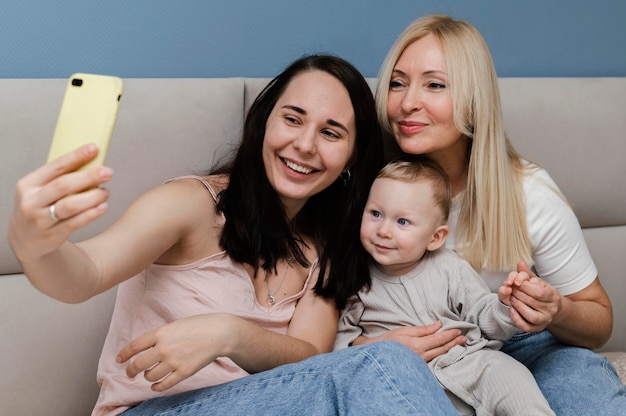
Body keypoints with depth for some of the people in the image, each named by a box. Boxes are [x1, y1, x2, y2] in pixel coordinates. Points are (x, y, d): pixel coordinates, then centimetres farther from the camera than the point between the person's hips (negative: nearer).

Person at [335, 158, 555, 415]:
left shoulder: (450, 269, 6)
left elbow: (485, 319, 9)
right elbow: (341, 331, 11)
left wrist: (505, 305, -12)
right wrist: (362, 345, -9)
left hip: (470, 363, 1)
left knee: (507, 373, -26)